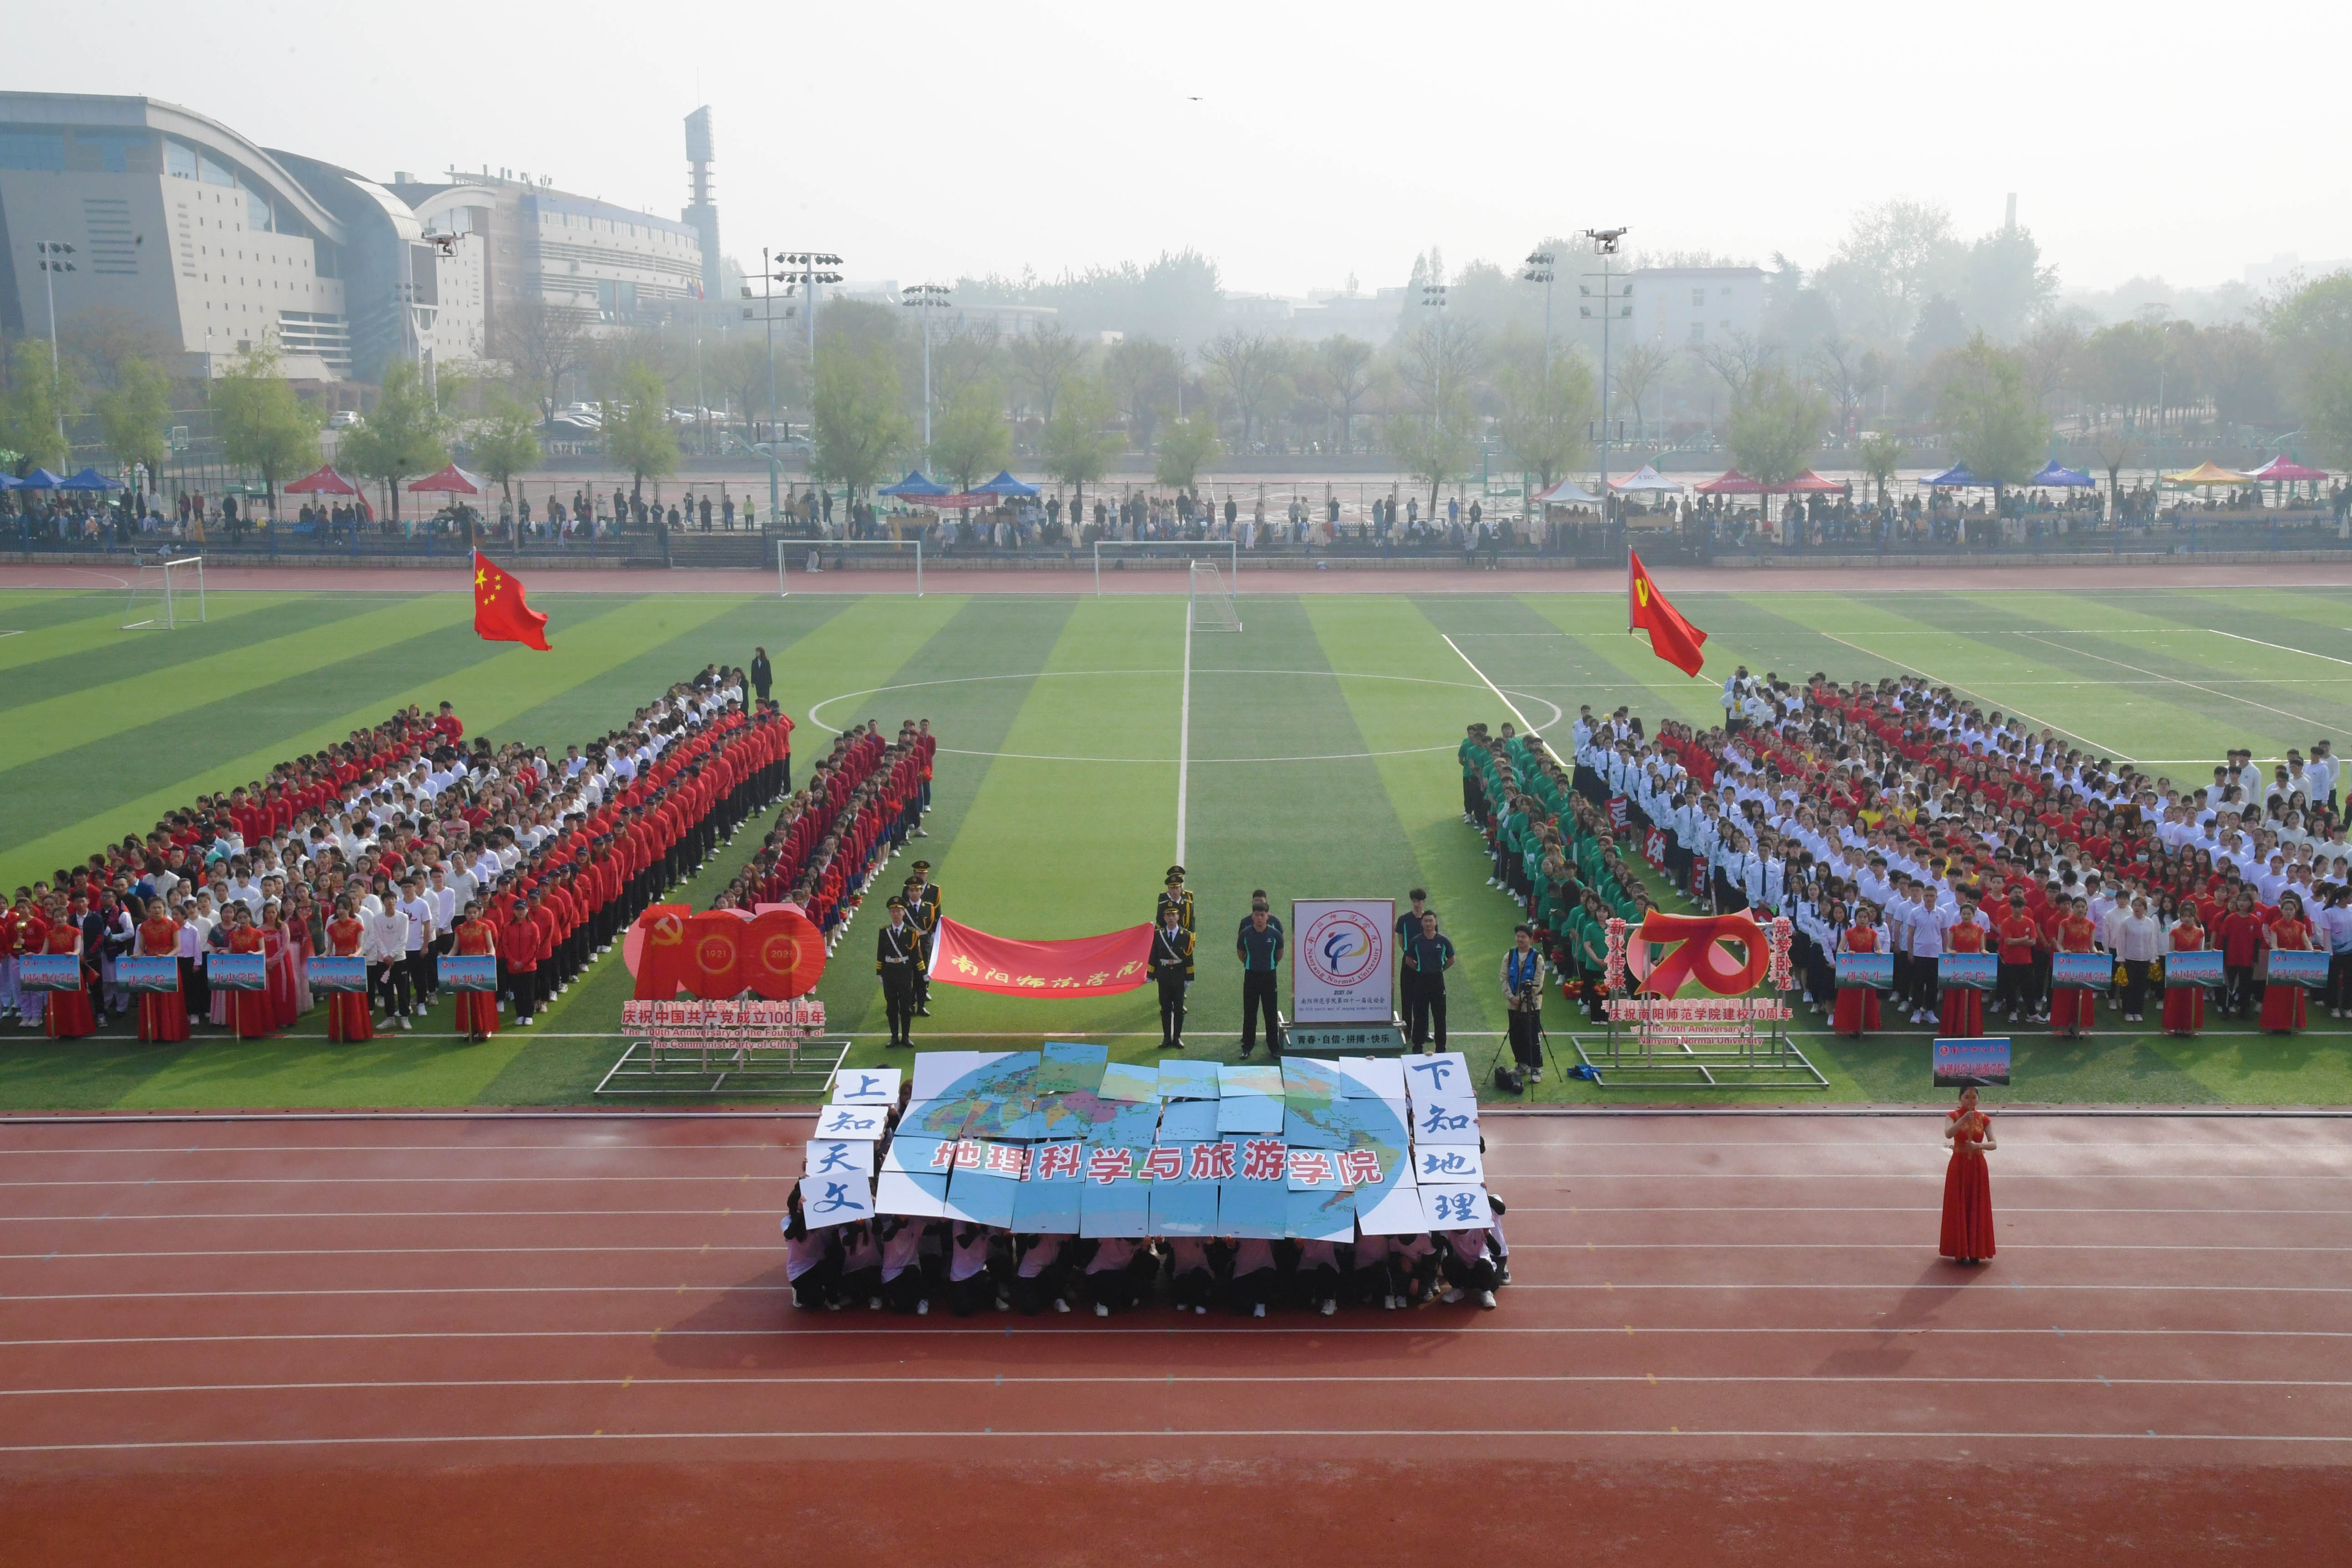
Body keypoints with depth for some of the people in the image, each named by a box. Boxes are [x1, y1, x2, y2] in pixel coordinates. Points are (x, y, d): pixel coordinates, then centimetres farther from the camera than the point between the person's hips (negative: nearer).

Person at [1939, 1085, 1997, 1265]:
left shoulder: (1984, 1119, 1)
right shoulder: (1954, 1116, -5)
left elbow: (1994, 1144, -8)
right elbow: (1948, 1134, -25)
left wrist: (1978, 1145, -27)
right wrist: (1963, 1119, -38)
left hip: (1978, 1166, 2)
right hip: (1959, 1166, -2)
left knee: (1977, 1208, 4)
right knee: (1958, 1208, 0)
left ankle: (1976, 1251, 13)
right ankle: (1961, 1251, 8)